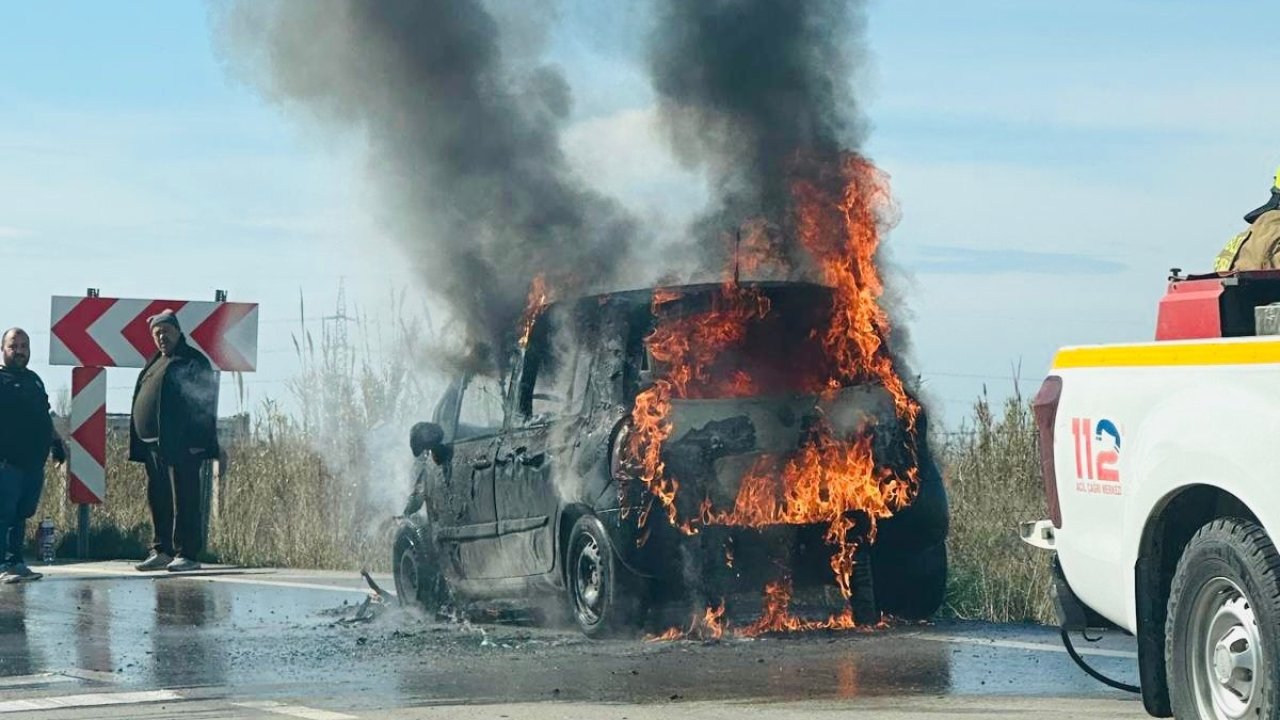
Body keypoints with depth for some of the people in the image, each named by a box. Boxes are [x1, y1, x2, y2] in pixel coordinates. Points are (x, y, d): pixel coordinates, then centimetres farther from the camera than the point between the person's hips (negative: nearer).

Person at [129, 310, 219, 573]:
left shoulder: (194, 362, -3)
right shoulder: (153, 364, 22)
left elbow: (205, 403, -10)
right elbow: (140, 402, 25)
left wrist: (199, 442, -18)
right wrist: (138, 446, 17)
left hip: (181, 445, -9)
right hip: (152, 444, 9)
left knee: (183, 500, -8)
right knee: (158, 499, 11)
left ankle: (187, 554, -8)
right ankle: (162, 551, 18)